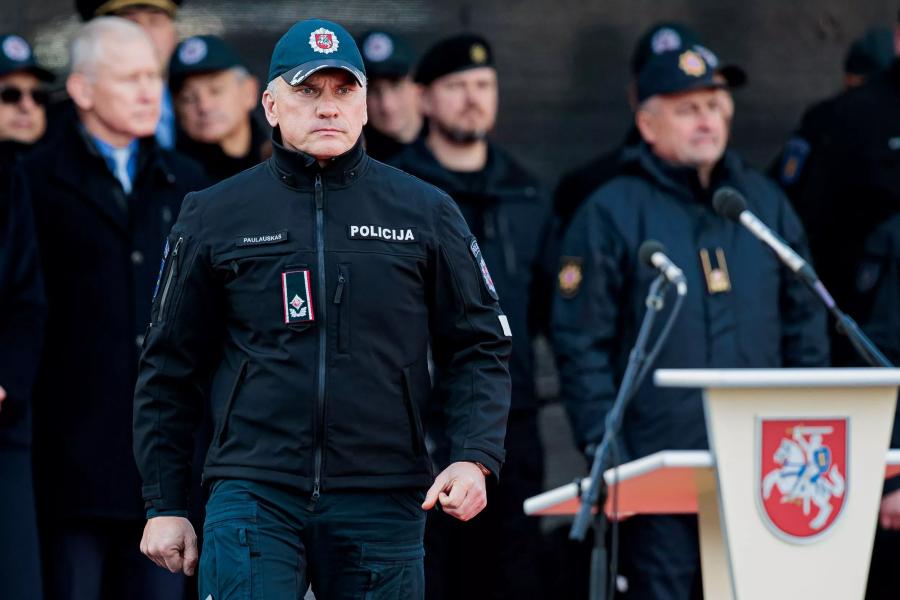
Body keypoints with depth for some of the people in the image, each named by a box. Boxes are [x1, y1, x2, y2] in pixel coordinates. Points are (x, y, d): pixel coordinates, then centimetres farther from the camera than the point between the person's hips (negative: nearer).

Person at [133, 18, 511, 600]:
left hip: (382, 503, 1)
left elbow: (480, 346, 9)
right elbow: (171, 367, 11)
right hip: (253, 492, -1)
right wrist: (165, 505, 8)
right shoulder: (216, 215, 7)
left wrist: (474, 459, -7)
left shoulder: (425, 213, 7)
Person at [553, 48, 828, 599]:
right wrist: (604, 450, -10)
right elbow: (581, 342, -4)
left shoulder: (764, 202, 13)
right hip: (658, 469, -4)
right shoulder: (612, 213, -2)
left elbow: (804, 321, 18)